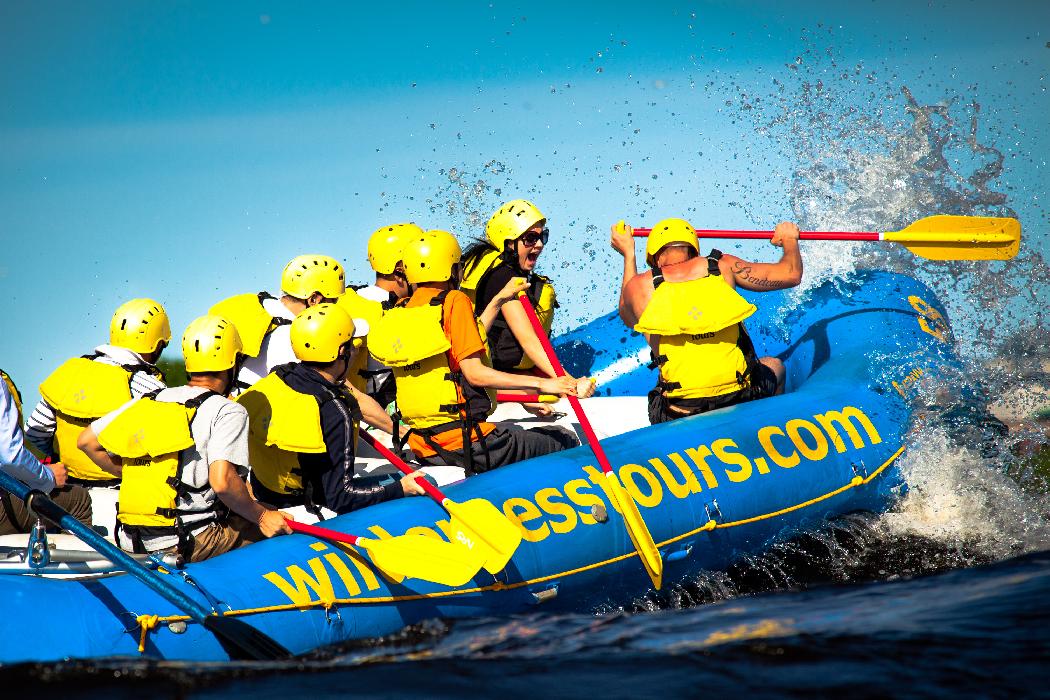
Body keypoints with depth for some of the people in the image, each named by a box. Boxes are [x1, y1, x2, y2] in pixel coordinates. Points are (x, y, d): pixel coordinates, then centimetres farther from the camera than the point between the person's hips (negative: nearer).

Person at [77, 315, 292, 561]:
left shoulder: (145, 402, 14)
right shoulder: (228, 412, -5)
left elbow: (87, 441, 17)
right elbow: (222, 481, -18)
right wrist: (260, 516, -3)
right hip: (188, 542, -7)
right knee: (275, 527, 9)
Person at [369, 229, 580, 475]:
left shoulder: (398, 311, 11)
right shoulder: (454, 301, -9)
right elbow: (474, 372, -15)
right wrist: (542, 384, -14)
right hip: (465, 442, -7)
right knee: (565, 440, 5)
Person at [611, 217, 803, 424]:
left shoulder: (639, 285, 0)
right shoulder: (722, 266, 1)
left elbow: (628, 316, 25)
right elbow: (791, 274, 7)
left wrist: (628, 255, 35)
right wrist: (789, 240, 30)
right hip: (739, 403, 0)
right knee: (774, 365, 35)